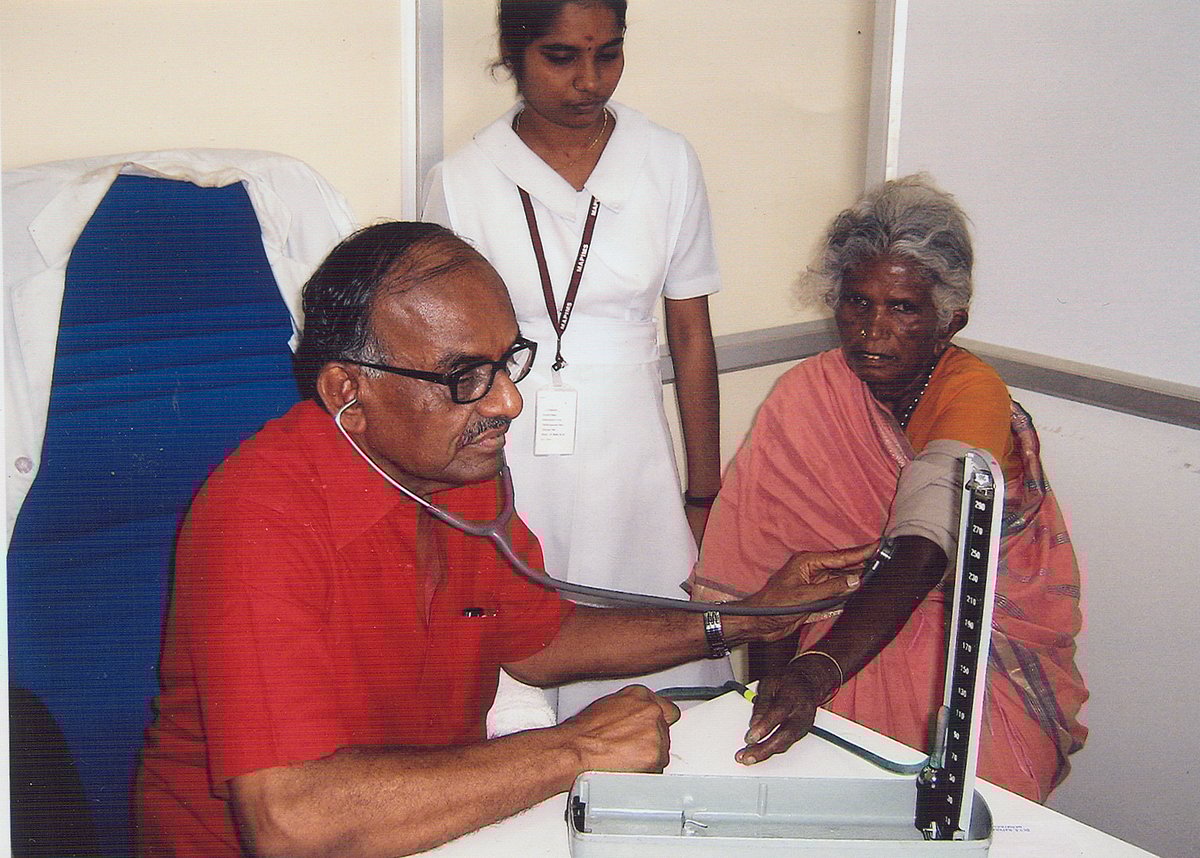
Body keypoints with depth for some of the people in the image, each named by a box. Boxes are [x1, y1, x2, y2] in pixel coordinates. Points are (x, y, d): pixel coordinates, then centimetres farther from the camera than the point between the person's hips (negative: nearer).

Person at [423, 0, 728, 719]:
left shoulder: (669, 162, 3)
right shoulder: (464, 180, -2)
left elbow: (692, 335, 6)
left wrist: (704, 495, 6)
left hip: (632, 455, 2)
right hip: (508, 461, -1)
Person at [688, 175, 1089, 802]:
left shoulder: (974, 392, -17)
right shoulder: (807, 392, -4)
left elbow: (920, 556, -32)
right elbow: (767, 550, -9)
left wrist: (816, 674, -46)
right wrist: (773, 681, -23)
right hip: (846, 614, 3)